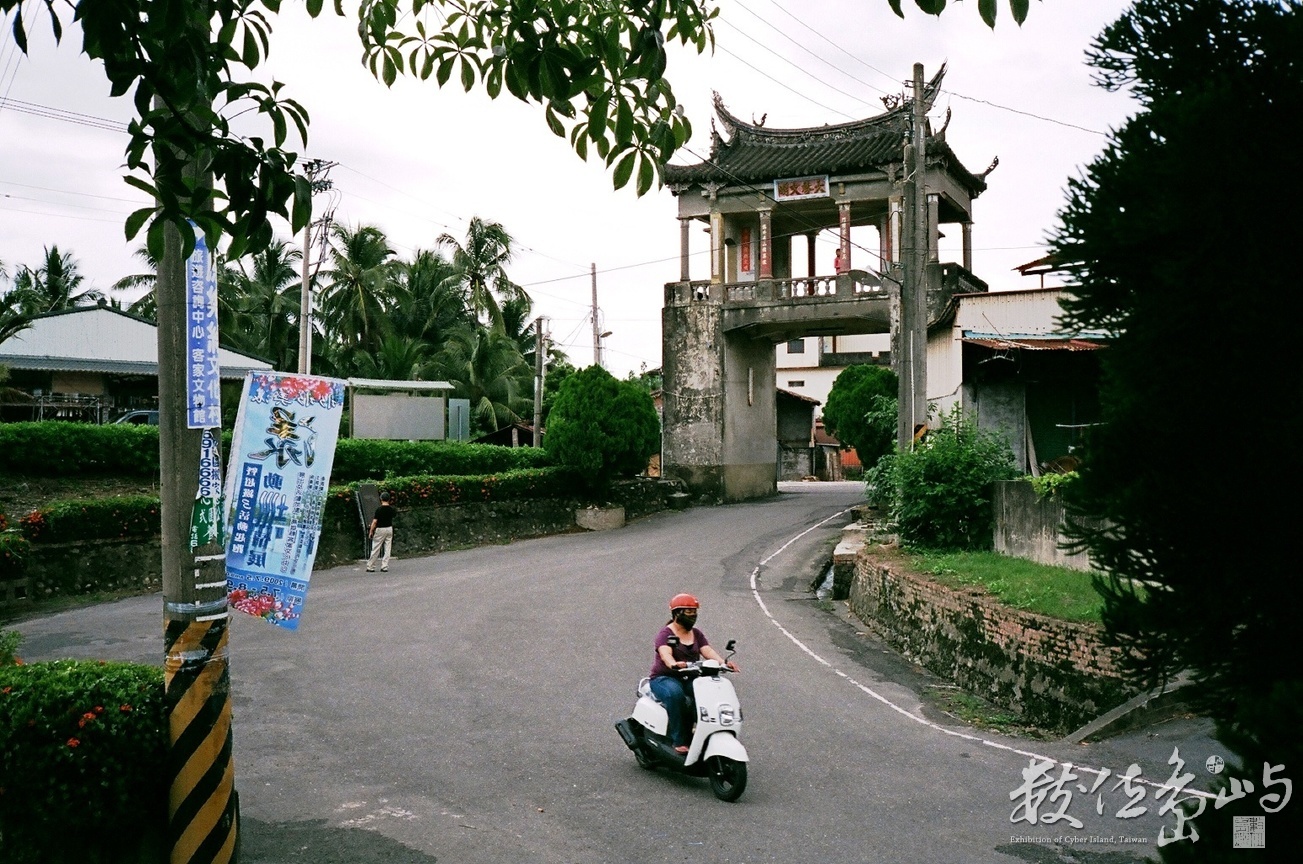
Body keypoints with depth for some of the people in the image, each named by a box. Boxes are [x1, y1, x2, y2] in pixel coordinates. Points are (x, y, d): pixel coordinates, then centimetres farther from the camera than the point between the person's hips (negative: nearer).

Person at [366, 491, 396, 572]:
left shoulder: (379, 509, -16)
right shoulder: (391, 509, -1)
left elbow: (374, 521, -16)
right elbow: (395, 515, 22)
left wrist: (371, 531, -7)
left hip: (380, 530, -5)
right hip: (389, 529, 5)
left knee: (375, 550, 2)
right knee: (387, 549, 6)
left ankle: (370, 567, 8)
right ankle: (385, 567, 4)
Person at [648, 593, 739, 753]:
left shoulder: (696, 634, 14)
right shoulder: (665, 634, -6)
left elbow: (708, 651, -2)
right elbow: (665, 653, -26)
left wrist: (723, 662, -23)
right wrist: (674, 664, -49)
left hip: (690, 679, 5)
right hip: (664, 678, -5)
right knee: (675, 694, -39)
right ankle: (679, 741, -32)